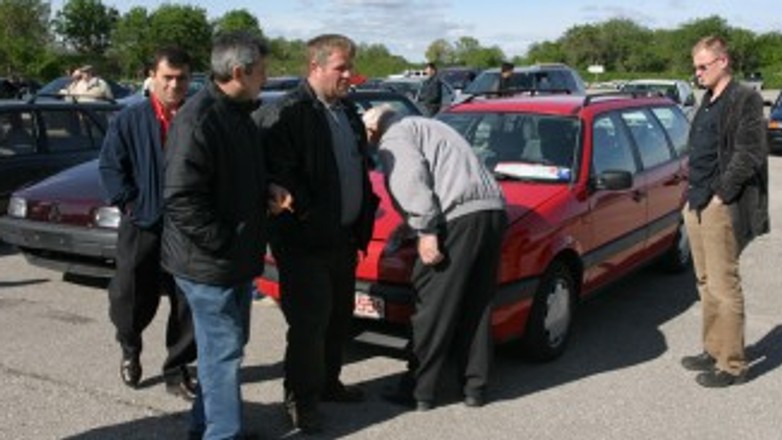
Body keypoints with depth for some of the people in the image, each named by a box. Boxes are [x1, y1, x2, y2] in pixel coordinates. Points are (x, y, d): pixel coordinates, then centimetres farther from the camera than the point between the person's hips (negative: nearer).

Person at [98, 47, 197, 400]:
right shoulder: (130, 120, 1)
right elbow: (110, 166, 2)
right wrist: (128, 203, -8)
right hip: (142, 226, -1)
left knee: (189, 304, 5)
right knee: (130, 299, 5)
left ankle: (177, 370, 20)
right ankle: (130, 348, 37)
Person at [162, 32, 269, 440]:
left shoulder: (239, 113, 11)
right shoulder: (197, 119, -20)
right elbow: (181, 198, -24)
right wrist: (222, 243, -21)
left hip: (238, 257, 10)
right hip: (209, 263, -10)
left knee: (228, 345, 19)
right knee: (223, 350, -1)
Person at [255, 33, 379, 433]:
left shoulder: (348, 112, 13)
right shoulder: (285, 114, -14)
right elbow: (278, 175, -20)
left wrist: (362, 223, 12)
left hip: (344, 237, 8)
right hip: (304, 240, -8)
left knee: (339, 318, 17)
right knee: (309, 322, -1)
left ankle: (328, 383, 35)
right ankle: (301, 400, 15)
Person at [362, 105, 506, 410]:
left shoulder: (394, 137, 5)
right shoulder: (427, 126, 33)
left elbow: (412, 179, -12)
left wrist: (425, 230, -16)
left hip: (458, 217, -9)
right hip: (493, 210, 9)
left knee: (434, 308, -1)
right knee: (476, 307, 14)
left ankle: (419, 391, 6)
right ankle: (475, 388, 20)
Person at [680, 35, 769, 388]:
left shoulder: (745, 100, -8)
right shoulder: (708, 102, 18)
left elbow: (749, 155, -15)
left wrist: (722, 195, -15)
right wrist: (693, 193, 12)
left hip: (722, 209, -9)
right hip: (697, 206, 9)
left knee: (724, 287, -5)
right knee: (707, 284, 14)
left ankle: (732, 364, 4)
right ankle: (713, 351, 26)